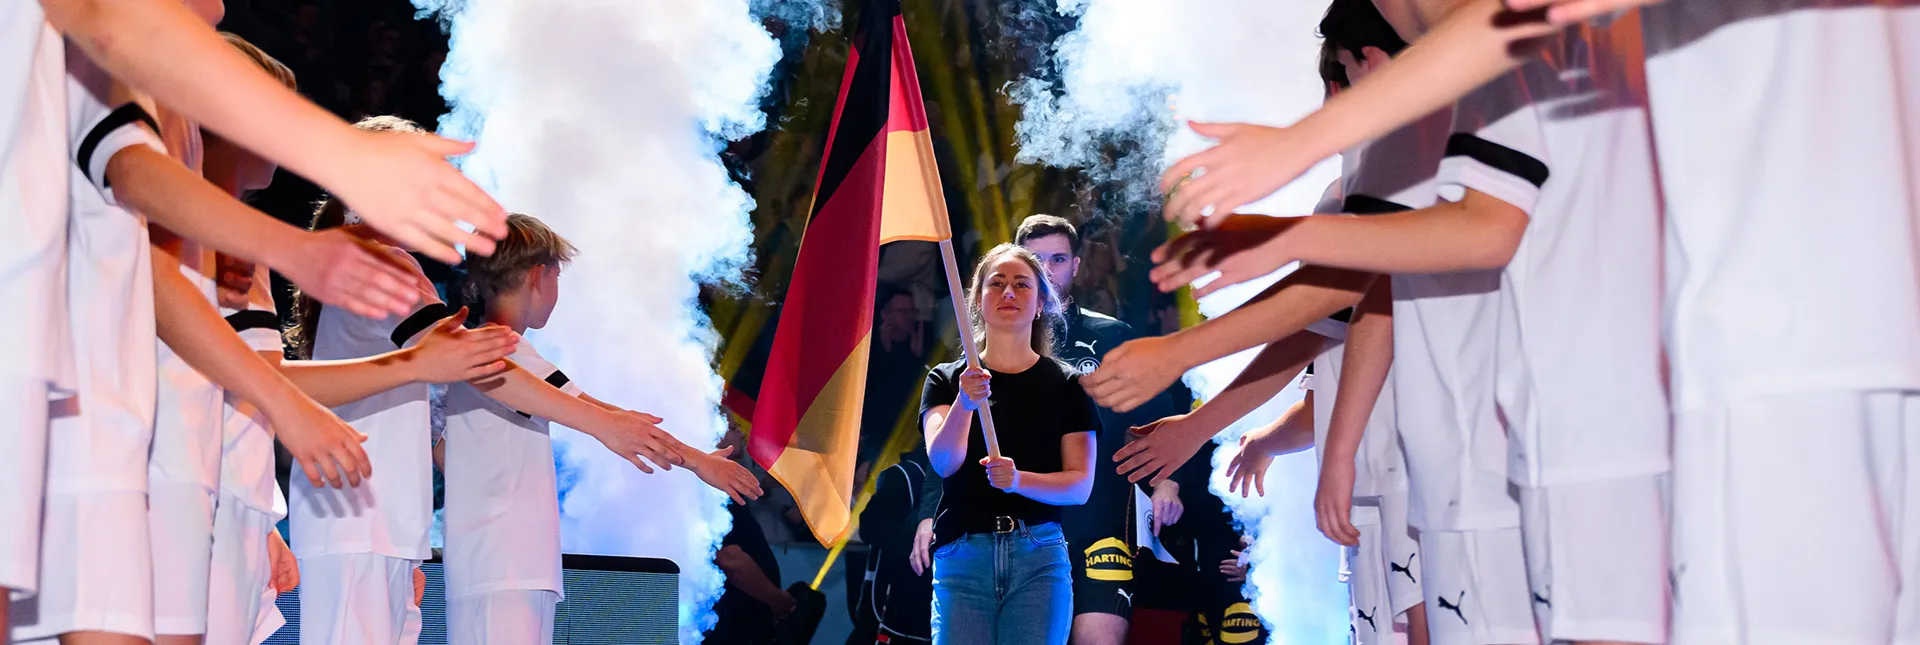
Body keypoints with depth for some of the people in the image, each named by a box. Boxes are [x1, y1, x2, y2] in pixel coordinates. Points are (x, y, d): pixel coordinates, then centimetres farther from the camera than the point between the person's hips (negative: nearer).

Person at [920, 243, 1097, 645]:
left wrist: (1019, 480, -17)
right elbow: (942, 461, -8)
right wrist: (965, 402, -26)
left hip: (1039, 557, 0)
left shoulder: (1066, 385, 8)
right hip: (961, 557, 0)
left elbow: (1081, 484, 2)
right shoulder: (946, 380, 8)